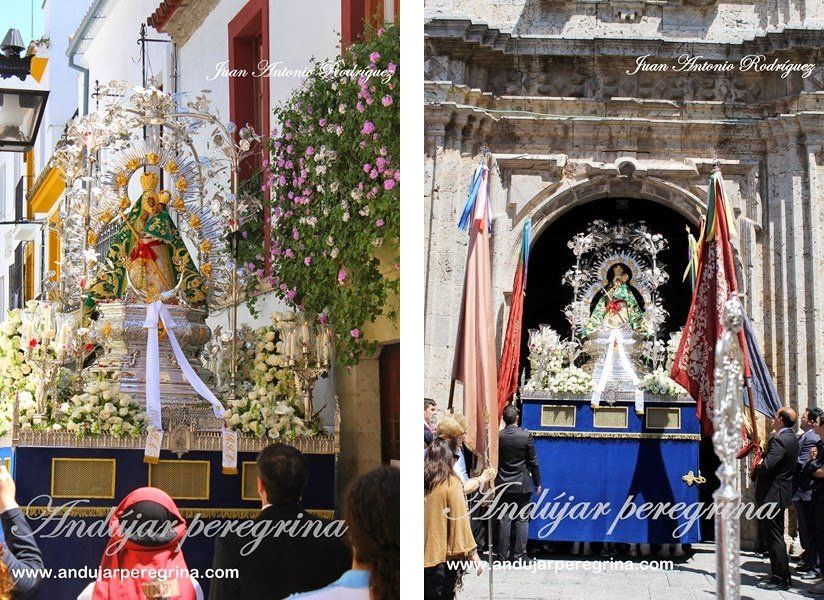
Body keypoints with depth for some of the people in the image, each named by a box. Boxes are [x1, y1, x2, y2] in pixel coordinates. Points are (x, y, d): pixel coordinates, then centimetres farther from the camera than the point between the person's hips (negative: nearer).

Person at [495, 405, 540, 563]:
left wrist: (494, 481, 16)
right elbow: (533, 462, -5)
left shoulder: (498, 436, -6)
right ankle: (519, 555, 5)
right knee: (522, 520, 5)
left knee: (504, 519, 7)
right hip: (522, 485, -2)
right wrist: (537, 483, 5)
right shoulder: (526, 436, -11)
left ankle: (503, 555, 9)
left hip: (503, 484, 2)